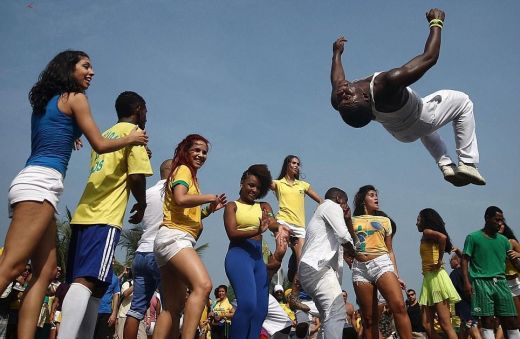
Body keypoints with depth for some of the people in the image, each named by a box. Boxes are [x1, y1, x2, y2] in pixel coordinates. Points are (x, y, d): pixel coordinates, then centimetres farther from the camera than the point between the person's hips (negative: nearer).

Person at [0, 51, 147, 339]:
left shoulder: (44, 102, 26)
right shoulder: (75, 97, 3)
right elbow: (100, 145, 0)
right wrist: (131, 139, 17)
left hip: (30, 181, 9)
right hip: (41, 183, -9)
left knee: (45, 272, 4)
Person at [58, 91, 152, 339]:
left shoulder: (105, 135, 25)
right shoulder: (133, 132, 1)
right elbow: (136, 176, -11)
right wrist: (142, 204, 5)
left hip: (83, 215, 8)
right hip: (104, 218, -8)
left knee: (85, 284, 11)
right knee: (88, 282, -17)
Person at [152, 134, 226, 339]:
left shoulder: (189, 174, 28)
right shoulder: (183, 169, 2)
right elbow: (180, 199, -18)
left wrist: (209, 210, 16)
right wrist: (211, 197, -8)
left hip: (178, 240, 10)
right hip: (174, 237, -10)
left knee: (173, 307, 6)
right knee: (203, 285, -29)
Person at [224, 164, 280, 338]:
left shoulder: (263, 207, 18)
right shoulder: (232, 205, 6)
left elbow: (275, 226, 0)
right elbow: (232, 233, -9)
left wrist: (269, 223, -25)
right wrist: (257, 231, -25)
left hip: (259, 259, 6)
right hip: (239, 255, -6)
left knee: (260, 310, 4)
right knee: (248, 304, -22)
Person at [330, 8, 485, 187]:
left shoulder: (337, 101, -32)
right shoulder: (388, 83, -48)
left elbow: (337, 80, -6)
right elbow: (429, 57, -37)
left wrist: (337, 53, 10)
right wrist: (436, 23, -21)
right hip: (419, 121, -6)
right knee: (463, 101, 18)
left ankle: (446, 165, 37)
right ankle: (467, 163, 13)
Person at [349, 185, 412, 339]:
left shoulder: (384, 220, 19)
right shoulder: (352, 221, 15)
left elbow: (390, 250, 18)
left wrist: (396, 275, 10)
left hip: (382, 263, 0)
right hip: (360, 268, 0)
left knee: (399, 306, -21)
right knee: (369, 318, 1)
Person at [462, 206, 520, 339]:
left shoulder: (503, 240, 14)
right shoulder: (473, 237, 1)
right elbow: (465, 260, -1)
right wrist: (467, 282, -11)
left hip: (500, 282, 4)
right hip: (482, 283, -4)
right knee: (487, 321, -3)